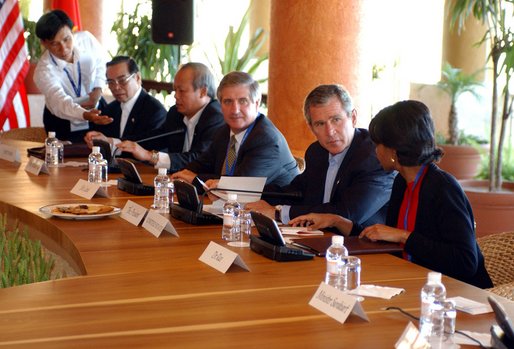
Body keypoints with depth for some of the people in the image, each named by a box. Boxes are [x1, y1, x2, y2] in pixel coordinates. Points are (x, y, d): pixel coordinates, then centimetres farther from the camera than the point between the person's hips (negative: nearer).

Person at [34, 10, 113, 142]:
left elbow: (101, 61, 1)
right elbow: (61, 103, -44)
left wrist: (97, 90, -14)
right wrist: (86, 115, -63)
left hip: (95, 108, 3)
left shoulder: (86, 39, -19)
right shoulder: (43, 71, -31)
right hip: (63, 123, -3)